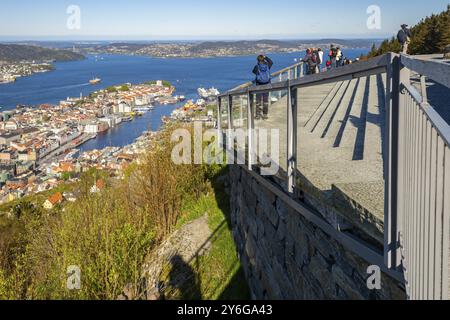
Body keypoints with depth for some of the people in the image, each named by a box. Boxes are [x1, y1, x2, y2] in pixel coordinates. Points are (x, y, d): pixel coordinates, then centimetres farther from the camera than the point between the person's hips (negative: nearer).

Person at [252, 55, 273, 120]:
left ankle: (258, 115, 4)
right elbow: (271, 62, 22)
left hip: (259, 85, -2)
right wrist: (265, 57, 27)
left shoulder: (257, 67, -7)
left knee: (258, 100, 4)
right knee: (265, 100, 8)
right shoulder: (267, 65, -2)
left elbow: (254, 71, 16)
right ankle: (265, 115, 10)